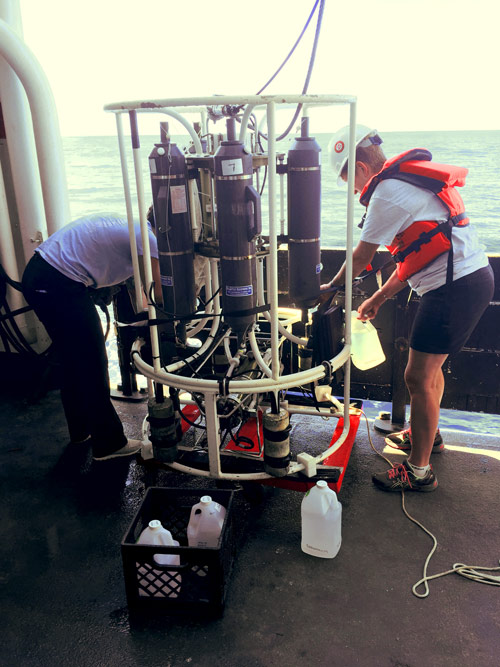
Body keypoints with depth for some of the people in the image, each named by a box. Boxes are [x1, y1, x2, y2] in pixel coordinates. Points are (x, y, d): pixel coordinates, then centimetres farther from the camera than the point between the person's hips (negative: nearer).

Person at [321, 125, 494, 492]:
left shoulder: (388, 191, -14)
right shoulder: (410, 179, 17)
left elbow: (361, 258, -7)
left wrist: (331, 286, 11)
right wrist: (379, 297, 22)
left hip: (455, 286, -10)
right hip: (473, 275, 10)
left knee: (418, 378, -4)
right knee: (430, 366, 24)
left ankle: (419, 470, 8)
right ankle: (428, 433, 44)